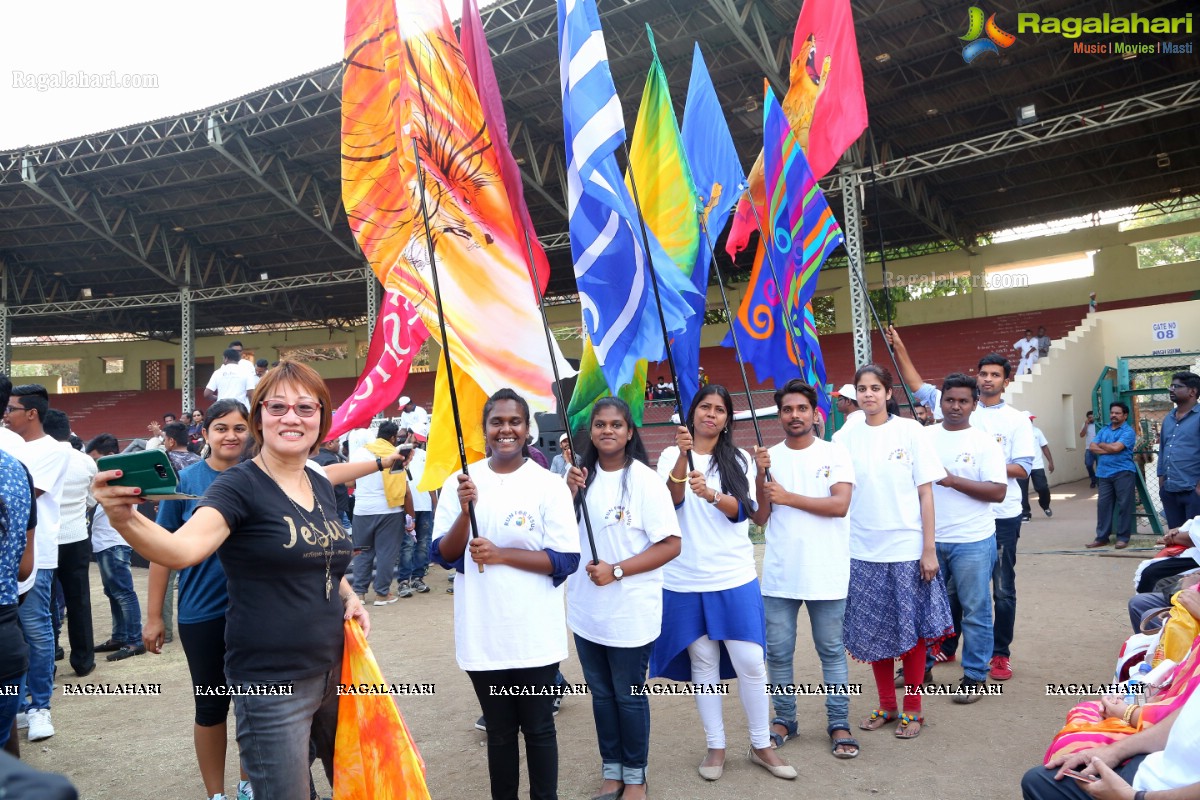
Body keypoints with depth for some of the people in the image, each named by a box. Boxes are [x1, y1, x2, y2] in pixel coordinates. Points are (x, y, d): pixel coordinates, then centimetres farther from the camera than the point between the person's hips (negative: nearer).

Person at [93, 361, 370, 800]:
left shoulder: (321, 486, 6)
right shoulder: (240, 486, -13)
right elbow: (182, 549, -30)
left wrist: (349, 596, 3)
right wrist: (124, 518, -48)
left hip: (335, 668, 7)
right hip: (272, 683, -7)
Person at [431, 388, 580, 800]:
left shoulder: (549, 484, -7)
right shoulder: (460, 481, 0)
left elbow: (565, 560, -10)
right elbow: (443, 555, -1)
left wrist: (501, 554, -18)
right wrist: (465, 512, -18)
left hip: (535, 633, -2)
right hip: (481, 632, 2)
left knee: (538, 728, 12)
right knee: (499, 730, 17)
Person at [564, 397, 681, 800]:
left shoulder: (644, 480, -13)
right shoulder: (582, 476, 4)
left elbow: (670, 545, -15)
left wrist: (616, 570, -21)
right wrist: (569, 494, -9)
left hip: (630, 613, -5)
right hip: (586, 610, 5)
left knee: (629, 696, 10)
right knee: (601, 694, 17)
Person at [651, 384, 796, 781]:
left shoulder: (740, 459, 6)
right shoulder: (671, 456, 4)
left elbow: (742, 511, -6)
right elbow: (671, 501, -12)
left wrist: (711, 493, -25)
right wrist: (682, 456, -26)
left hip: (735, 577, 1)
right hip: (685, 580, 0)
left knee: (750, 661, 1)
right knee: (703, 661, 8)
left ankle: (761, 745, 18)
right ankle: (715, 746, 21)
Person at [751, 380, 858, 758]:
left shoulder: (835, 454, -1)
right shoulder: (768, 457, 5)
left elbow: (840, 504, -14)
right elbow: (760, 518, 1)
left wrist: (788, 497, -15)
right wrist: (760, 476, -13)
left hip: (826, 574, -2)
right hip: (779, 574, 2)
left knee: (832, 651, 8)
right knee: (778, 652, 9)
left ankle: (839, 723, 20)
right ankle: (784, 719, 25)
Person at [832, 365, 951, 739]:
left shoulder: (909, 431, -2)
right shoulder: (844, 437, 2)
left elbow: (925, 492, -3)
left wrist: (929, 548, -6)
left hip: (906, 548, -2)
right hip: (862, 550, 2)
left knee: (912, 629, 5)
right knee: (873, 632, 10)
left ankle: (912, 709, 21)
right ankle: (886, 705, 26)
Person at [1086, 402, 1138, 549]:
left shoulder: (1128, 431, -4)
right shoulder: (1103, 431, 16)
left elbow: (1116, 447, -17)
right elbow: (1093, 447, 5)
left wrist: (1101, 444, 2)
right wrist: (1110, 449, -10)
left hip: (1123, 472, -6)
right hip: (1105, 473, 6)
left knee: (1124, 505, -1)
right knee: (1103, 504, 5)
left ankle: (1123, 537, 5)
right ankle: (1102, 537, 11)